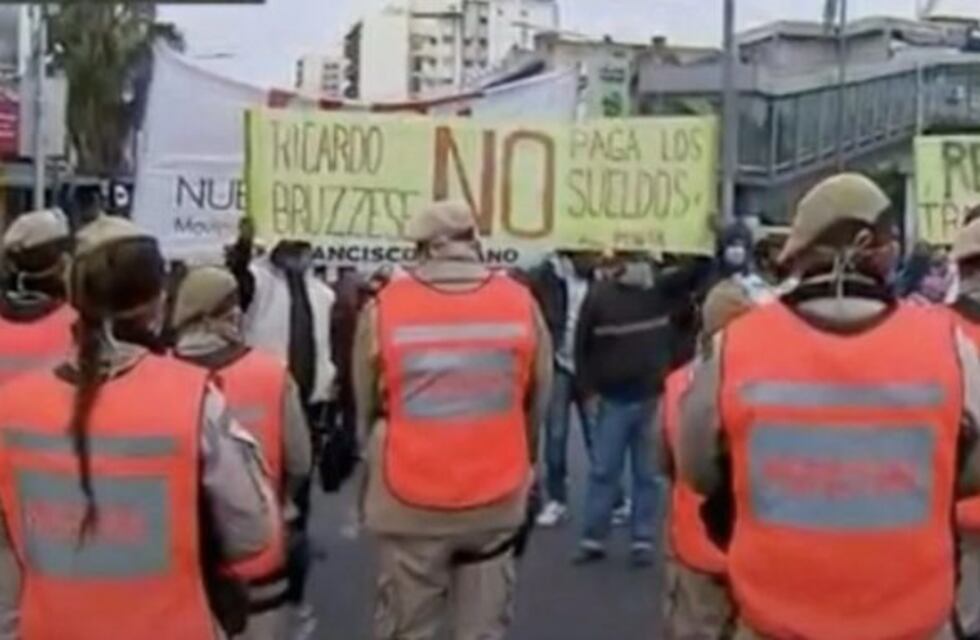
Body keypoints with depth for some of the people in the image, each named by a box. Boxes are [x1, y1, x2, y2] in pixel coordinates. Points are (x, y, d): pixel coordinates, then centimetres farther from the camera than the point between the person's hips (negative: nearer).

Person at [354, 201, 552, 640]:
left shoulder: (384, 308, -9)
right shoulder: (521, 303, -4)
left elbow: (366, 407, 2)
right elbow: (537, 404, 5)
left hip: (410, 502, -1)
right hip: (497, 499, 2)